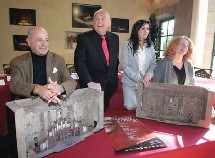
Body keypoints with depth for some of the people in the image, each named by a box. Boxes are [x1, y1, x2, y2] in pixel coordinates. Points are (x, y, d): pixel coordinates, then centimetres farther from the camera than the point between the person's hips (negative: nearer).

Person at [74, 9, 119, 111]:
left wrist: (114, 78, 11)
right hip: (92, 85, -4)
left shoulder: (114, 38, 5)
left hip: (110, 85, 4)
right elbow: (79, 63, -16)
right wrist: (89, 82, -25)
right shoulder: (83, 38, -10)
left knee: (104, 110, 18)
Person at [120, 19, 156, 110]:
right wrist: (138, 78, -19)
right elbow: (124, 65, -12)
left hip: (145, 82, 4)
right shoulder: (128, 44, -7)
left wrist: (148, 75, -16)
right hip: (130, 81, -3)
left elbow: (153, 64, 5)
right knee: (131, 106, -7)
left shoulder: (150, 46, 6)